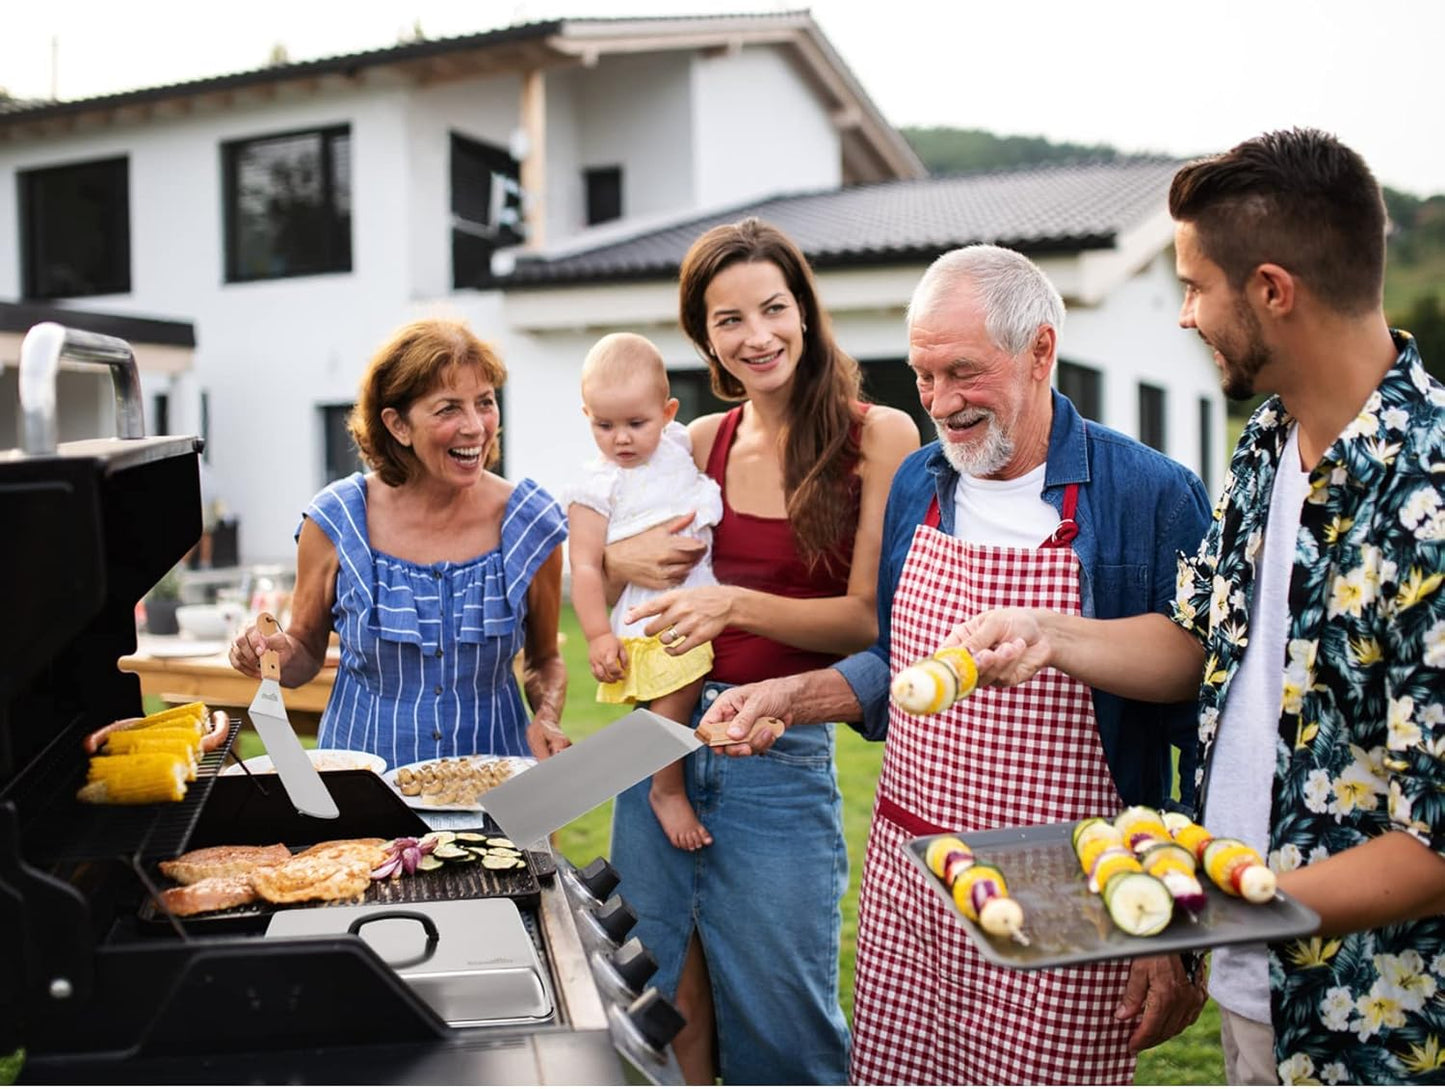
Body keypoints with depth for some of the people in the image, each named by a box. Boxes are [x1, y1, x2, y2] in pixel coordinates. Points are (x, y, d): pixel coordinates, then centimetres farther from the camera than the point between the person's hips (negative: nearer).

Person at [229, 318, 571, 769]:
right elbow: (307, 652, 9)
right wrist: (279, 654, -12)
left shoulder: (531, 524, -2)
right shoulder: (336, 520, -4)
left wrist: (547, 718, -6)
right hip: (363, 762, 0)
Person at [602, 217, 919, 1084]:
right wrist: (621, 559, -4)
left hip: (783, 758, -4)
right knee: (673, 1015, 16)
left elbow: (873, 617, -9)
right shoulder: (702, 444, 7)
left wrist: (739, 604, -22)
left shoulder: (878, 437, -6)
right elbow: (608, 551, 20)